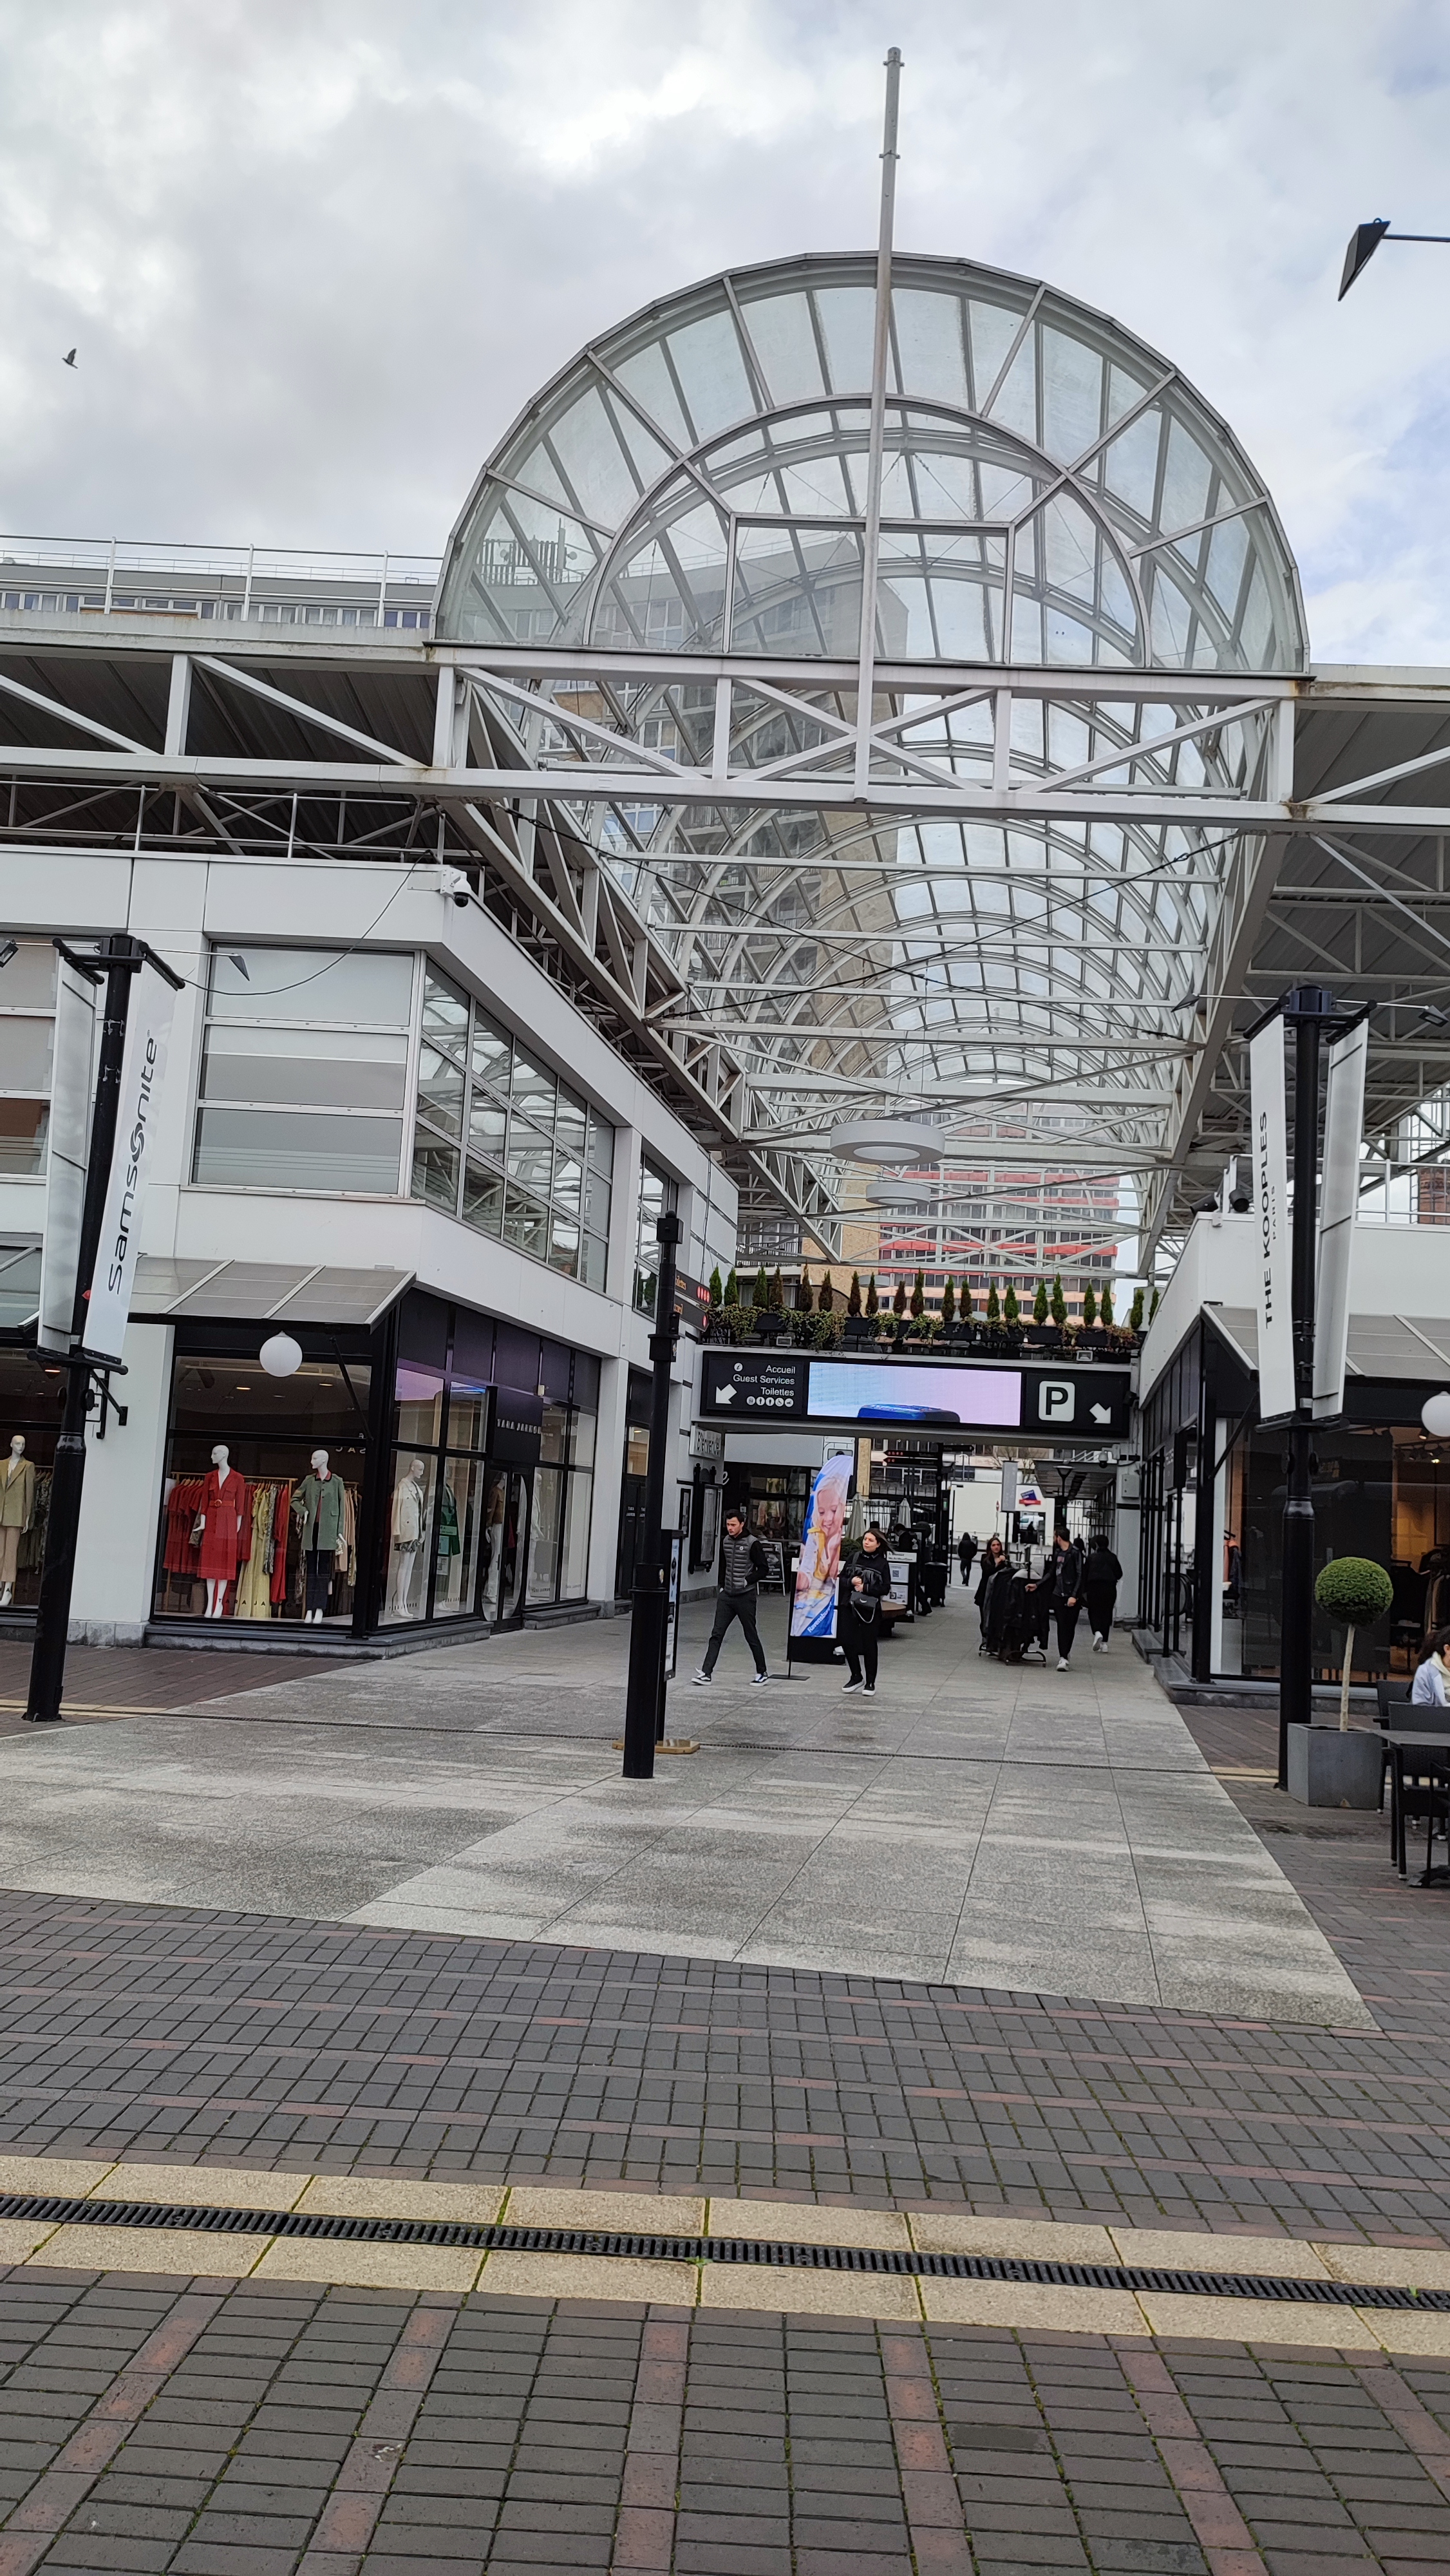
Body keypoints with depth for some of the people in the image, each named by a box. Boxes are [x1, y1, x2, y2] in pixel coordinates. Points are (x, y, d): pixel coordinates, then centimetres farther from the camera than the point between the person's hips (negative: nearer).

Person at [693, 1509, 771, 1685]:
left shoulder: (752, 1544, -10)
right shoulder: (725, 1542, 8)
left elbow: (764, 1568, -8)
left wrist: (747, 1581, -16)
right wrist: (722, 1586, 15)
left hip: (745, 1596, -5)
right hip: (727, 1596, 6)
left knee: (751, 1636, 4)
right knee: (716, 1634, -1)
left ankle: (762, 1673, 17)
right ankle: (706, 1672, -3)